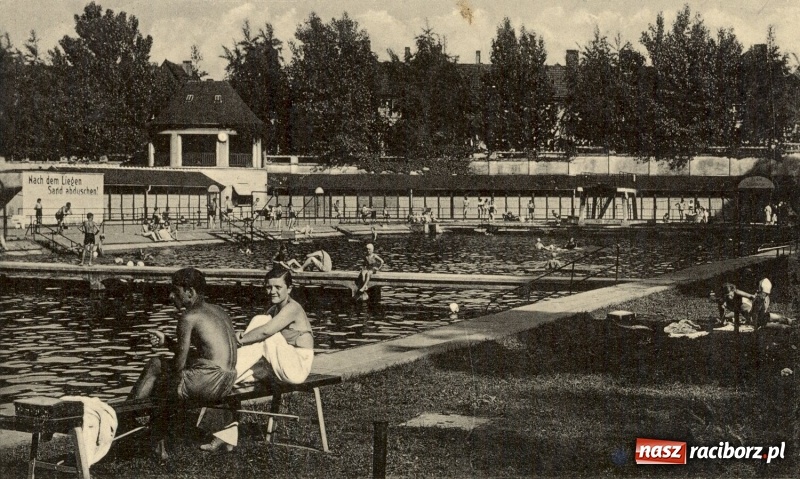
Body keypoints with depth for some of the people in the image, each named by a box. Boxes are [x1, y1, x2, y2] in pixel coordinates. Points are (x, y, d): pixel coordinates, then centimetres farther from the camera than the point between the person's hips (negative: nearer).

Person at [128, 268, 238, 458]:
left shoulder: (188, 317, -8)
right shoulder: (218, 311, 18)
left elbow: (180, 363, -12)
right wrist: (166, 342, 25)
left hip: (208, 382, -9)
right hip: (227, 383, 9)